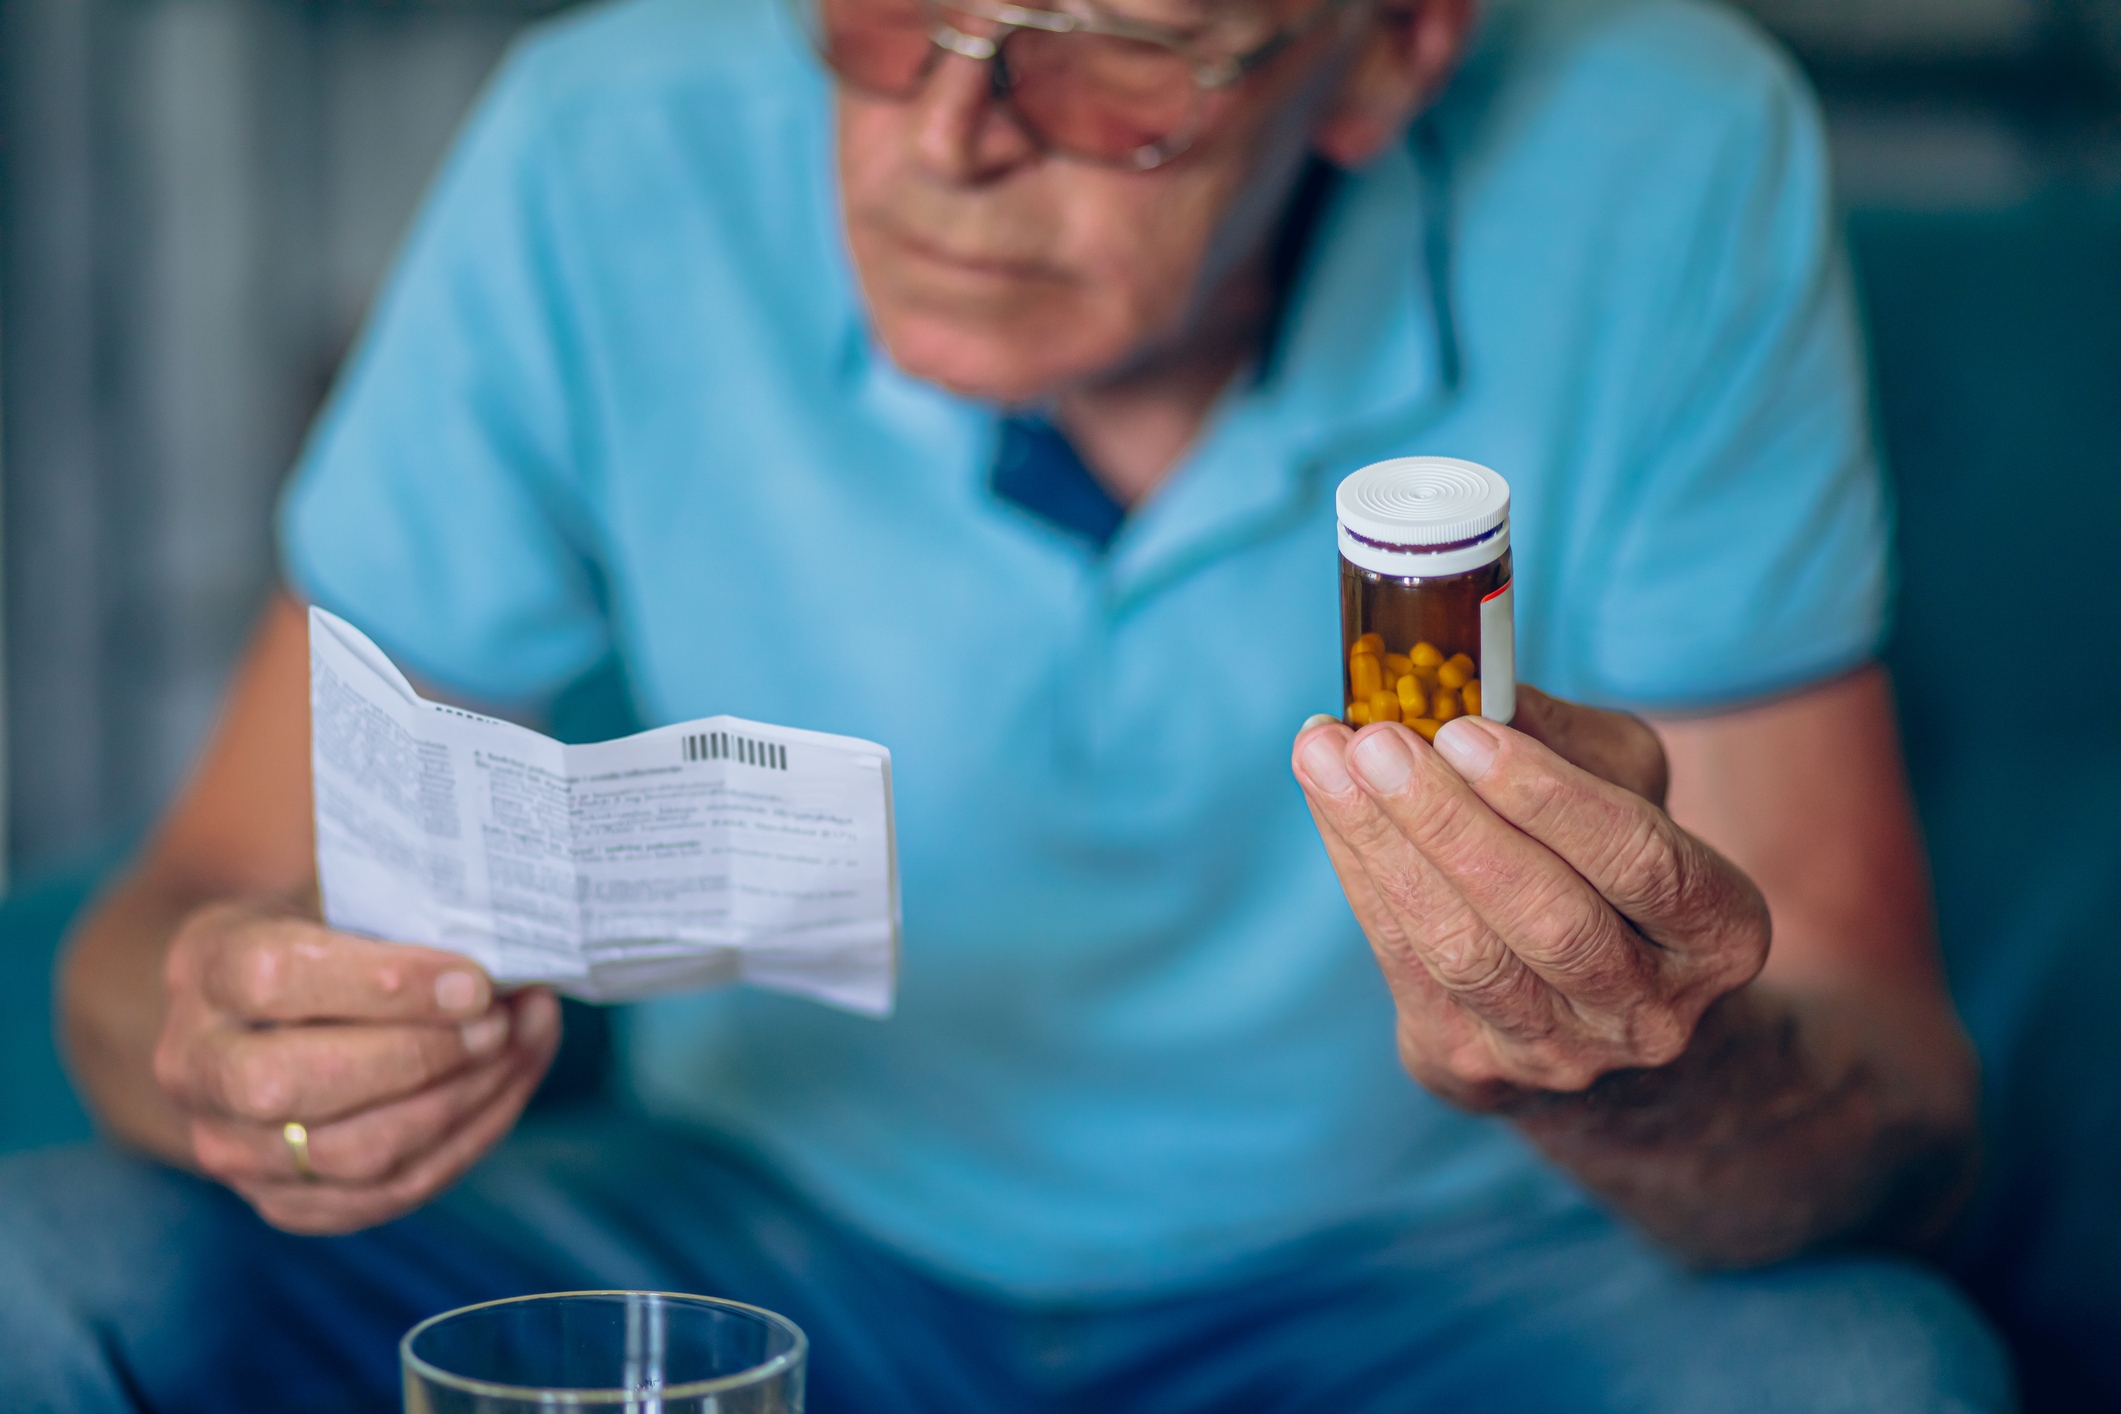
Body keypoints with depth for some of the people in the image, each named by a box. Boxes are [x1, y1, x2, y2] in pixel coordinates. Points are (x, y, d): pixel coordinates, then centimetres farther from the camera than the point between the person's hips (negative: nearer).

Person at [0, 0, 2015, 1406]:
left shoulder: (1656, 174, -20)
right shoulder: (614, 162, -18)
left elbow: (1895, 1139, -19)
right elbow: (182, 923, -11)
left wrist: (1642, 1080, -44)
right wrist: (232, 1051, -36)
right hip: (753, 1249, 1)